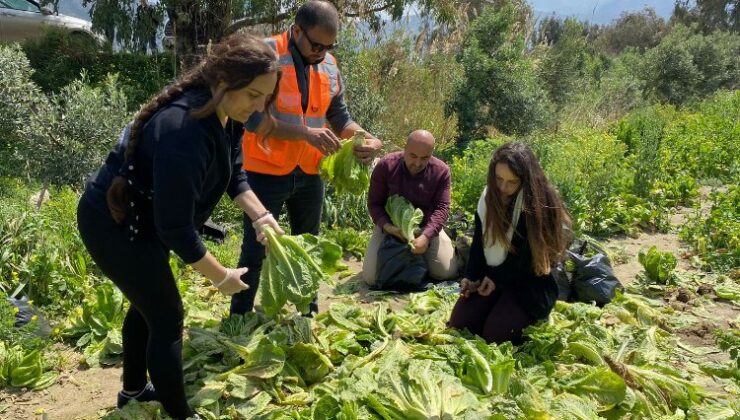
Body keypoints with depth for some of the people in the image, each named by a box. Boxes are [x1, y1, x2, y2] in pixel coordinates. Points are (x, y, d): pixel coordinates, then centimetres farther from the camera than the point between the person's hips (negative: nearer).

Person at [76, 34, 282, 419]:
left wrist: (262, 218, -9)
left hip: (141, 220, 10)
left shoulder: (225, 113, -8)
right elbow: (175, 227, -32)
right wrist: (221, 277, -21)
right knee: (167, 317, -2)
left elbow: (234, 174, 6)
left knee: (148, 303, 22)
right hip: (113, 225, -9)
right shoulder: (185, 132, -36)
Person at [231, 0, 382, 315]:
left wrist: (367, 139, -8)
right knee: (255, 252, 3)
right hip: (266, 172, -6)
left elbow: (339, 116, 11)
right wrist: (306, 132, -30)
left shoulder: (329, 65, 5)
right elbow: (253, 116, -21)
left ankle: (309, 318, 33)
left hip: (309, 174, 6)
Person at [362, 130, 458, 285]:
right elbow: (374, 203, -10)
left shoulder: (441, 171, -14)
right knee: (371, 277, -14)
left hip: (426, 227, 1)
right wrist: (386, 226, -30)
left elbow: (442, 207, -18)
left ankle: (420, 259, 20)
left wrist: (426, 236, -36)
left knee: (447, 272, -13)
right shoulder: (385, 166, -16)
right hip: (391, 226, 0)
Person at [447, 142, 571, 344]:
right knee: (458, 325, -7)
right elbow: (479, 240, 6)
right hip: (489, 275, 6)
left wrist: (497, 278, -14)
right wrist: (471, 276, -5)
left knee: (495, 334, -21)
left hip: (528, 282, -6)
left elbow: (528, 254, -17)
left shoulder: (539, 202, -17)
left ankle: (526, 316, 10)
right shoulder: (489, 194, 2)